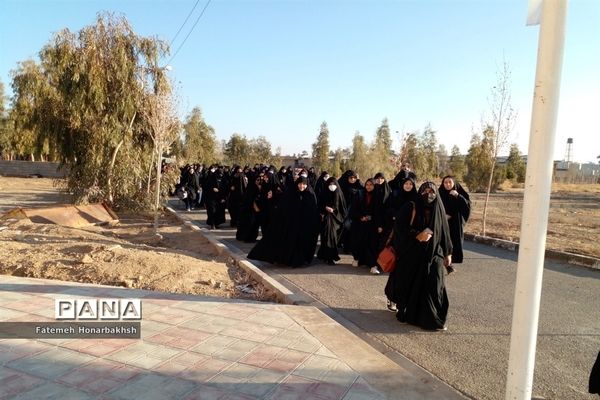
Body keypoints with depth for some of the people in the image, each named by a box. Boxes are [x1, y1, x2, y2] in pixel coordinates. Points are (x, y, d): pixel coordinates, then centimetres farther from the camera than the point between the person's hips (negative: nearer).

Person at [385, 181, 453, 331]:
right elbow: (399, 228, -12)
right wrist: (418, 236, -21)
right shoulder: (410, 208, -6)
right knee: (409, 284, 9)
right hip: (411, 254, -2)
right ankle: (406, 311, 32)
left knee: (434, 286, -5)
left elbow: (445, 232, 12)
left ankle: (433, 318, 8)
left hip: (433, 254, 2)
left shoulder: (439, 210, 4)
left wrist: (448, 253, 13)